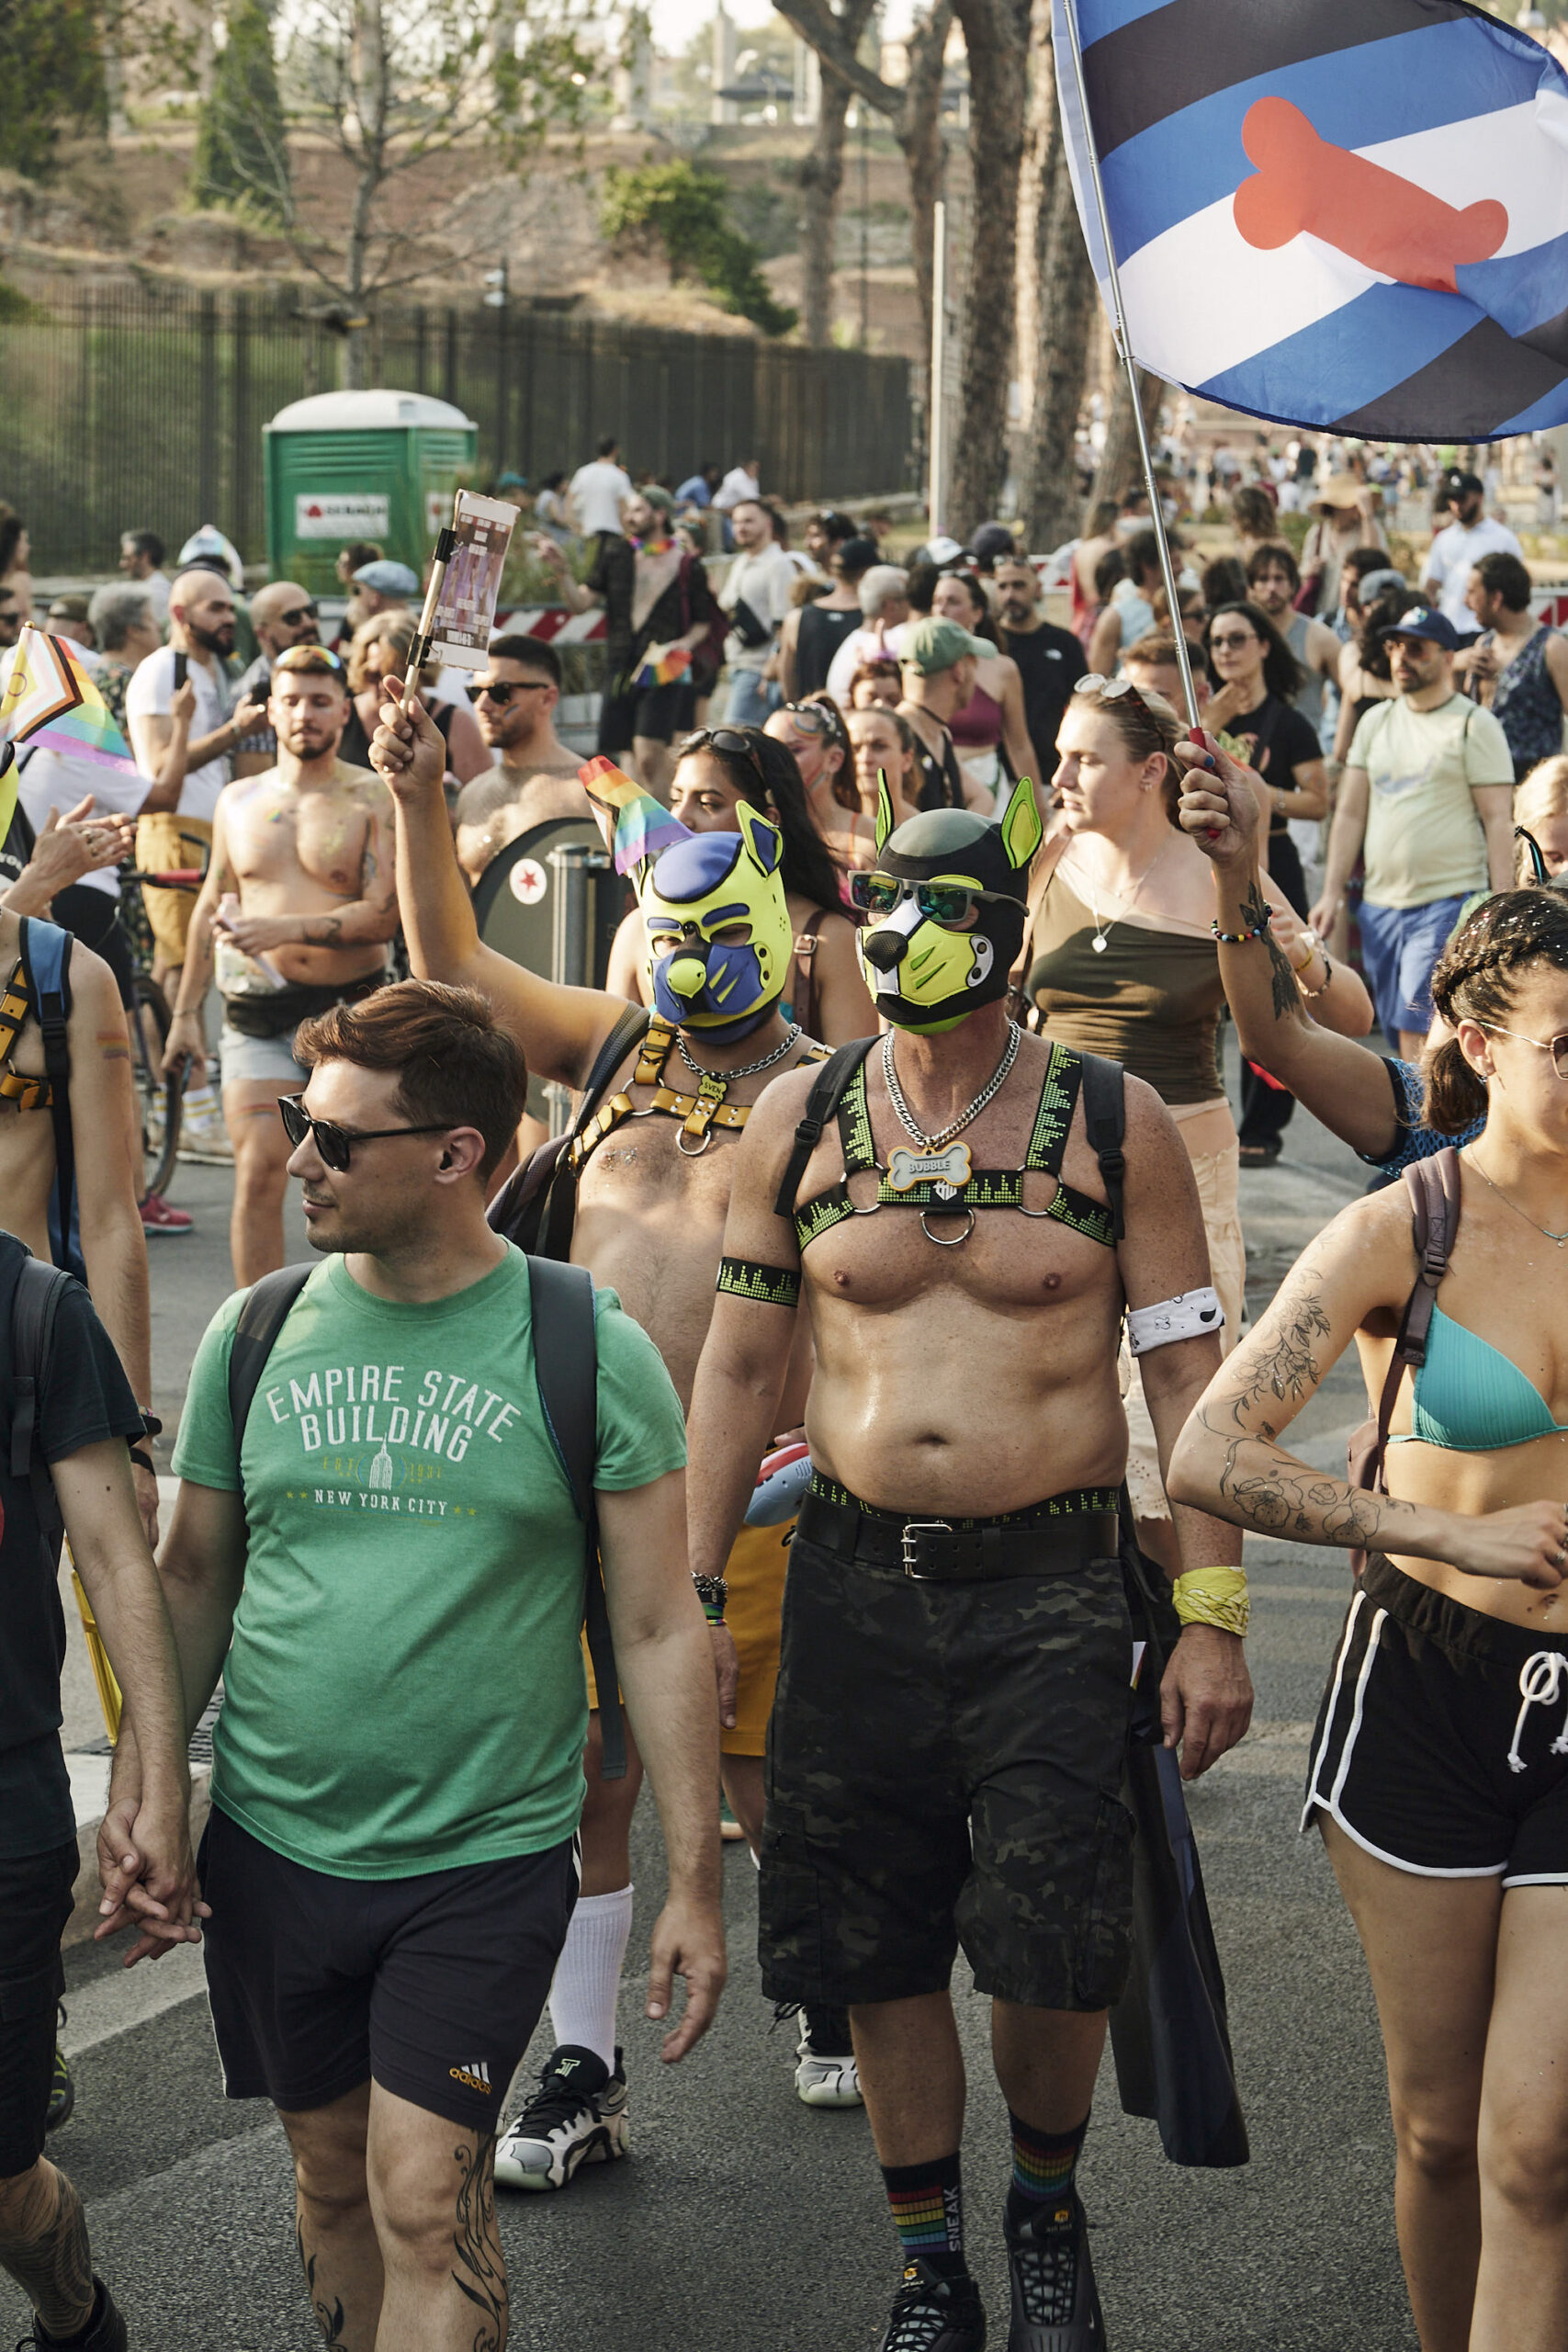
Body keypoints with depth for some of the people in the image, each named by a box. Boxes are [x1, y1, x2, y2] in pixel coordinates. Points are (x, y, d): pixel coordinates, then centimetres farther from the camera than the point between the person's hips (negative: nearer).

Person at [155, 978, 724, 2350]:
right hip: (274, 1845, 4)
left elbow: (661, 1630, -5)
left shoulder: (589, 1352, -7)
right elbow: (193, 1582, 12)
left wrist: (695, 1882, -6)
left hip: (485, 1861, -3)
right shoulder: (254, 1335, 2)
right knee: (335, 2177, 14)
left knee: (426, 2199, -9)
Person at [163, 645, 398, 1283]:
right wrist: (185, 1013, 18)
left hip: (349, 1008, -2)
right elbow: (211, 908, 19)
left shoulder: (373, 799, -2)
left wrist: (284, 930, -23)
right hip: (257, 1014, 2)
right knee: (259, 1171, -7)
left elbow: (384, 914, -11)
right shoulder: (239, 800, 11)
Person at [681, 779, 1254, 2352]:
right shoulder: (797, 1122, 5)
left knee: (1054, 1946, -5)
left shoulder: (1113, 1124, 0)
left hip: (1049, 1586, -2)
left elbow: (1189, 1374, 1)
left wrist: (1211, 1619, -4)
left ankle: (1047, 2209, 24)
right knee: (877, 1945, 6)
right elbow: (739, 1364, 10)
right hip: (854, 1584, 2)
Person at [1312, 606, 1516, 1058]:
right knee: (1401, 1039, 5)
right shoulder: (1376, 721, 15)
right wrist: (1332, 894, 8)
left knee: (1417, 1032, -17)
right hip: (1380, 905, 6)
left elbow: (1498, 820, -6)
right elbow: (1349, 813, 15)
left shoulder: (1475, 726, -2)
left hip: (1449, 902, -6)